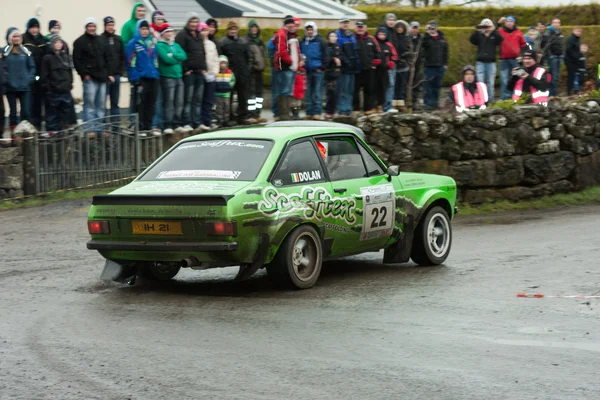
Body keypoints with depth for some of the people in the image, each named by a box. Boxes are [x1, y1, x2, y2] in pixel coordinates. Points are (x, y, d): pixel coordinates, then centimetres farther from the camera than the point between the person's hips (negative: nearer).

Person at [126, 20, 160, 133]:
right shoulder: (133, 44, -5)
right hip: (141, 78, -6)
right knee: (141, 104, -4)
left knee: (151, 103, 9)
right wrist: (135, 78, -14)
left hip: (153, 77, 6)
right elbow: (131, 63, -9)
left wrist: (156, 74, 11)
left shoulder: (151, 43, 15)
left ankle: (148, 127, 17)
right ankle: (140, 128, 0)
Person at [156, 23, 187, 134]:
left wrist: (173, 56, -11)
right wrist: (178, 59, -3)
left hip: (178, 76, 7)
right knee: (169, 102, -9)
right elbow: (167, 59, -17)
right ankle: (168, 126, -9)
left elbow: (184, 56, 2)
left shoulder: (176, 45, 17)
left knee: (179, 102, 7)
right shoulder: (160, 46, -4)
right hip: (167, 77, -7)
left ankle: (177, 124, 14)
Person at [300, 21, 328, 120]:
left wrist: (322, 67, -7)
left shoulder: (320, 41, 0)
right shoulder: (303, 42, 11)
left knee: (317, 93, -5)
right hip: (307, 71, 4)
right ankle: (309, 113, 10)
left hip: (317, 71, -4)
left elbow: (325, 55, -1)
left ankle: (317, 112, -4)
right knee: (308, 93, 6)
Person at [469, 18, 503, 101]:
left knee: (490, 83, 2)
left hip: (491, 63, 0)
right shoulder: (479, 36, 9)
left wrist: (493, 31, -23)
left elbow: (501, 39, -12)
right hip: (480, 62, 0)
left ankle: (491, 100, 6)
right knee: (480, 83, -6)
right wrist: (477, 30, -22)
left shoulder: (494, 36, 8)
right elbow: (471, 39, -9)